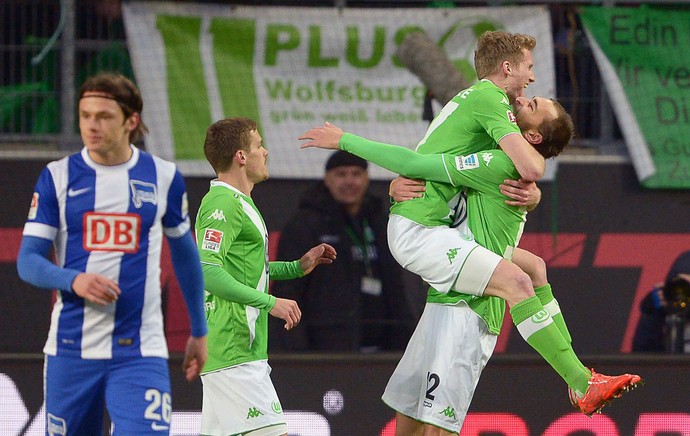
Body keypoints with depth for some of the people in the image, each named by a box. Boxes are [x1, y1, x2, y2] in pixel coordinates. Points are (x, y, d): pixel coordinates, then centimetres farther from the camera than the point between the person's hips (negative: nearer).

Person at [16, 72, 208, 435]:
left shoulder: (163, 177, 5)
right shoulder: (58, 177, 3)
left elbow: (185, 254, 18)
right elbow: (27, 261, 0)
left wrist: (199, 331, 21)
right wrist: (73, 280, -20)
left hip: (140, 351, -1)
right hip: (70, 349, 1)